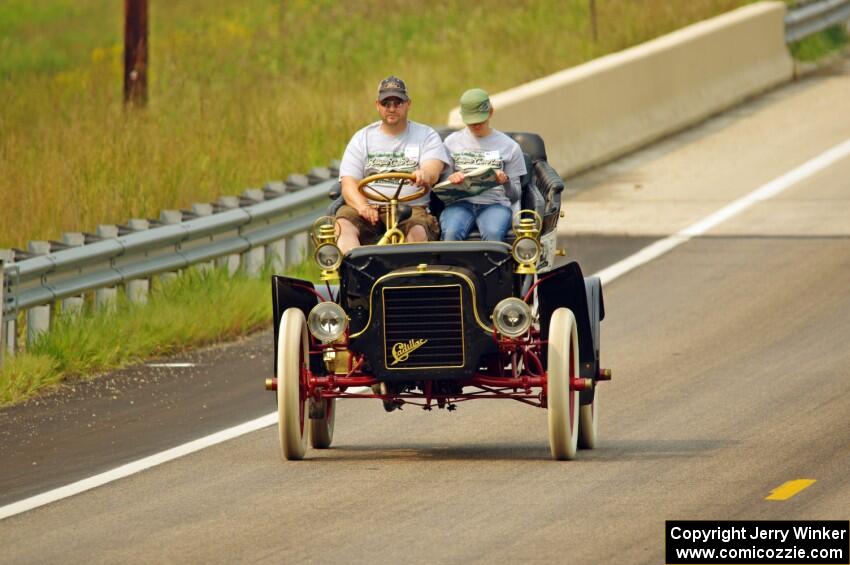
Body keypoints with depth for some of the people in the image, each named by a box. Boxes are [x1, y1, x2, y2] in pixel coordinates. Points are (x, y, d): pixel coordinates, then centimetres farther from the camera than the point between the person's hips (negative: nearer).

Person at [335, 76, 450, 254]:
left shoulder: (426, 136, 12)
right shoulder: (362, 138, 17)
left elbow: (433, 171, -6)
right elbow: (349, 183, 6)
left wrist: (424, 175, -34)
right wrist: (362, 206, -17)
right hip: (370, 207, 1)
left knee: (418, 231, -36)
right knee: (343, 224, -31)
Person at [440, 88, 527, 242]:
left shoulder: (509, 146, 14)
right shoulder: (452, 142, 18)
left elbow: (515, 196, 14)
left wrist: (506, 181, -10)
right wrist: (450, 179, -8)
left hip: (494, 204, -1)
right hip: (460, 202, 1)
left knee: (493, 234, -36)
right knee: (451, 233, -34)